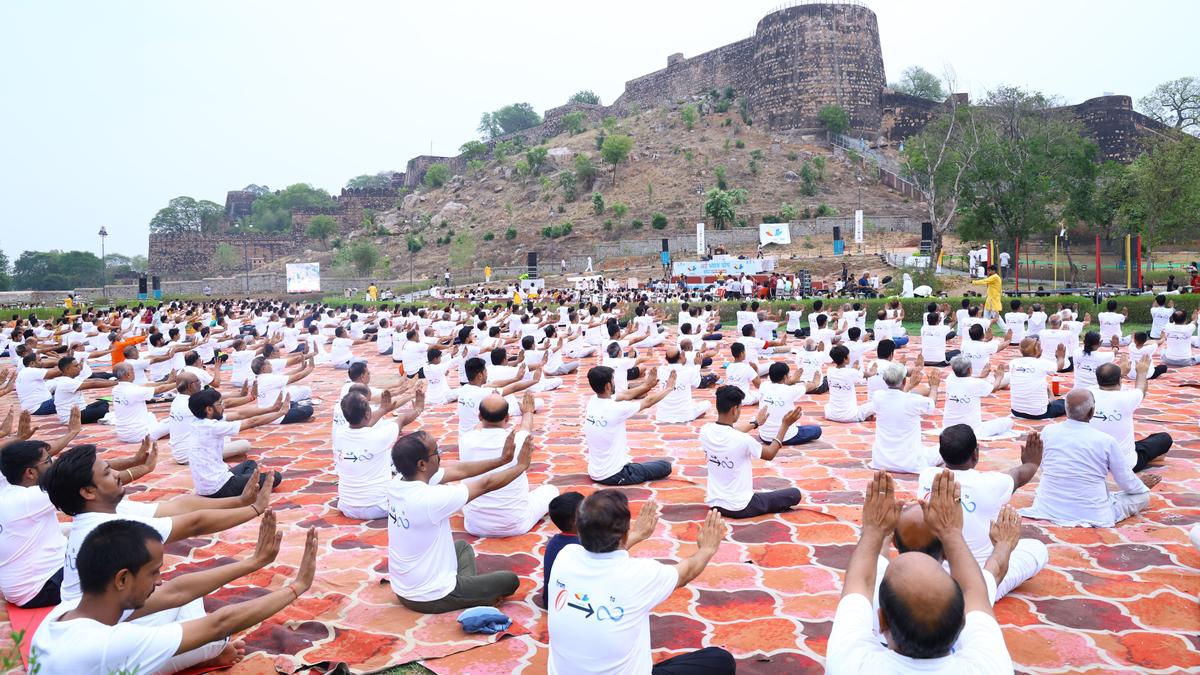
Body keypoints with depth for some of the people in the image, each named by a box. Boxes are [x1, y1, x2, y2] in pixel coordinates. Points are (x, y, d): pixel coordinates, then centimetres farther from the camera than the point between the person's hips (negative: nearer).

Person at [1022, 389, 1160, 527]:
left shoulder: (1048, 431, -7)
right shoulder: (1106, 441, -15)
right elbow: (1127, 483, -1)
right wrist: (1143, 485, 22)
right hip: (1093, 514, 0)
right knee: (1143, 495, 20)